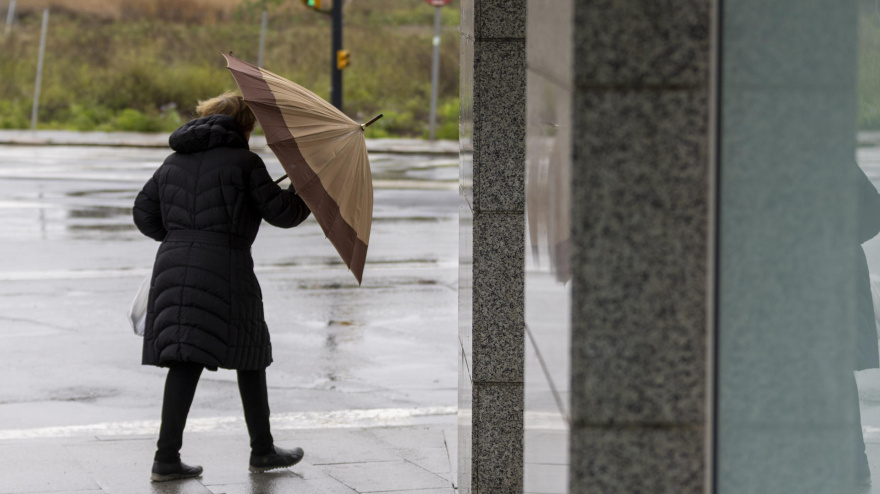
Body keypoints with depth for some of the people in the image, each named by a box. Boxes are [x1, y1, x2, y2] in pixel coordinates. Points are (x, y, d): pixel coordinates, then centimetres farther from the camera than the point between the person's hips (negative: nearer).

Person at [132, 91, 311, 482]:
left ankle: (166, 458, -3)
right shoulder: (244, 163, 0)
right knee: (250, 356, 11)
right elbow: (280, 212, 1)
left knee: (185, 362, 5)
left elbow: (144, 215, 17)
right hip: (224, 269, -5)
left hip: (173, 266, 5)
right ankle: (262, 450, 21)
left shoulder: (175, 162, 16)